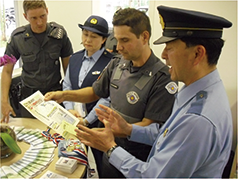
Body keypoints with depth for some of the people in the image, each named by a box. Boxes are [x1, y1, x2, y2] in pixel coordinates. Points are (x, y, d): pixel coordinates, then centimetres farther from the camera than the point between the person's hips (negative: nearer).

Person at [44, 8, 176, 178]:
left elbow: (149, 126, -23)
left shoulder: (161, 77, -24)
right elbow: (96, 91, 10)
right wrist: (64, 95, -3)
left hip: (138, 159, -5)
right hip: (111, 150, 6)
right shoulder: (117, 64, -4)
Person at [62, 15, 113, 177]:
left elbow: (107, 97, -16)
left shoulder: (110, 62, -13)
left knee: (102, 163, 9)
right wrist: (70, 109, -4)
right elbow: (67, 86, 11)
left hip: (97, 122, -5)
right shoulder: (75, 58, 8)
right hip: (75, 120, 6)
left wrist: (87, 120, -16)